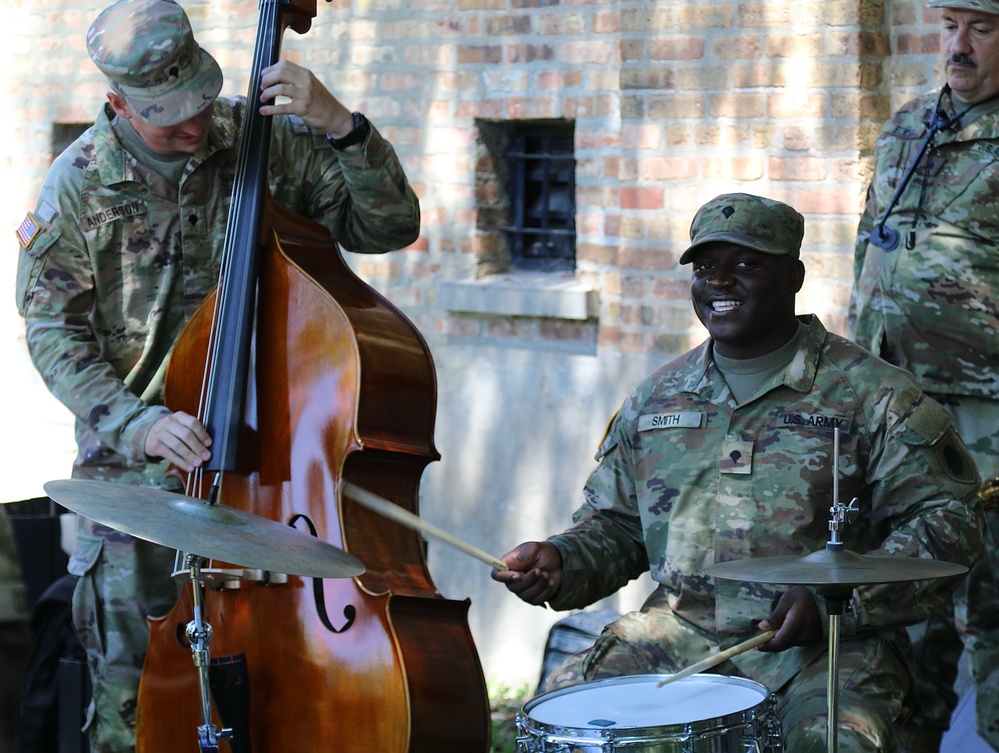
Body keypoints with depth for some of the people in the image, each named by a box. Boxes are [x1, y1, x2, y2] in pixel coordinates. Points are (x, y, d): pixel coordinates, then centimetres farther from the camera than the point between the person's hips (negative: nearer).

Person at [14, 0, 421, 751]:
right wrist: (137, 425, -18)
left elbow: (389, 225, -5)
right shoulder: (79, 184, -4)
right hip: (137, 465, 0)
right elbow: (53, 331, -4)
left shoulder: (264, 141, -5)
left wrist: (340, 124, -20)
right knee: (130, 683, 1)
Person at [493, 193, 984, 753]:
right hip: (677, 635, 4)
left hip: (825, 644, -4)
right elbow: (615, 523, 22)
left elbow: (950, 520, -6)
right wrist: (562, 563, -1)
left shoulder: (870, 394, -2)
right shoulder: (657, 398, 14)